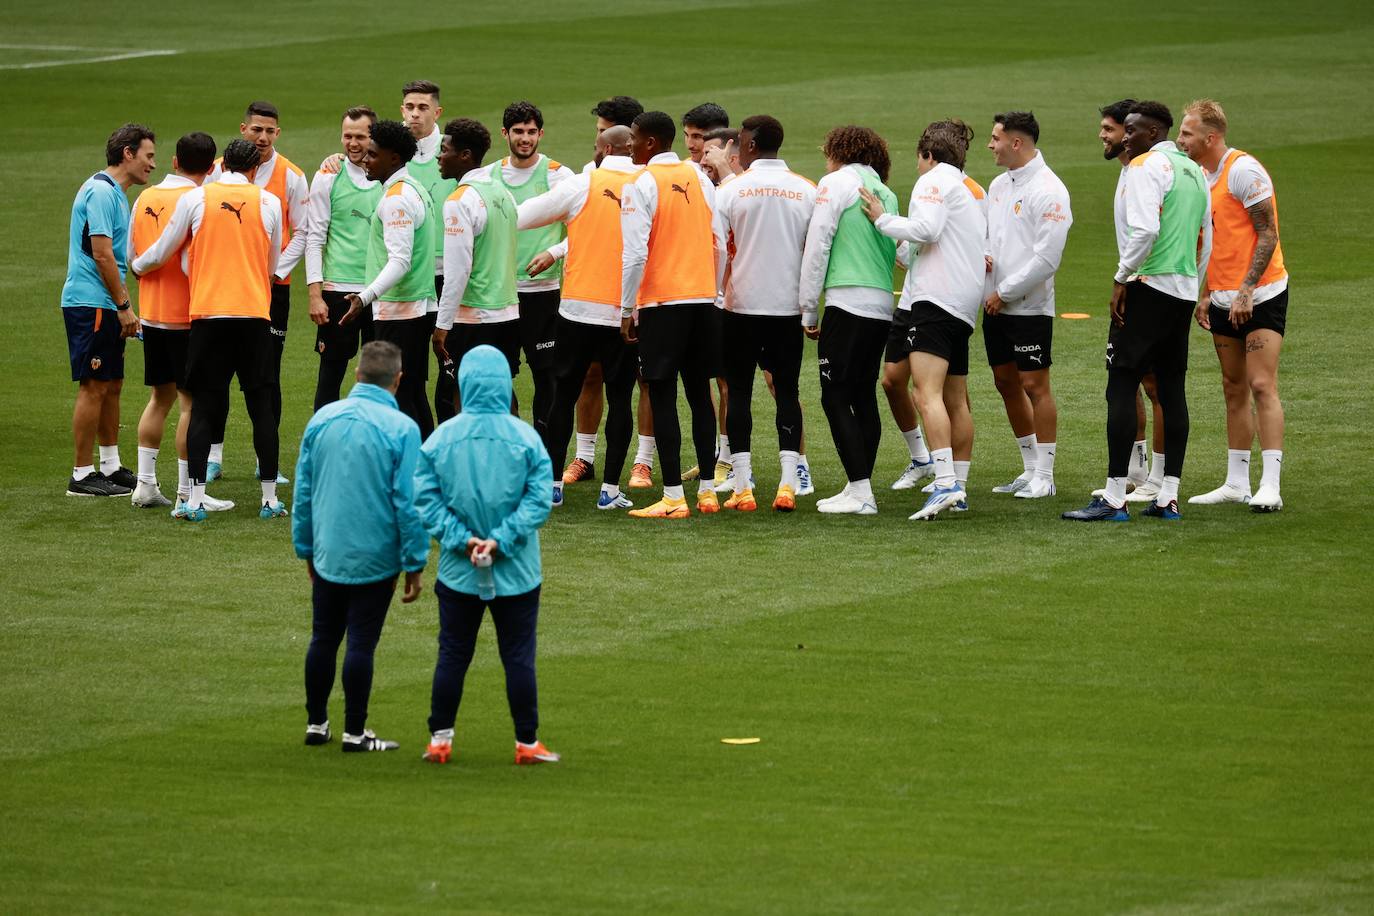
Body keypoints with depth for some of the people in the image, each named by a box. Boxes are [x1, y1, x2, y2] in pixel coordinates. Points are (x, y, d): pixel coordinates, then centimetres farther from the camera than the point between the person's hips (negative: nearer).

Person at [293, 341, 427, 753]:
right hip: (375, 559, -4)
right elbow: (408, 502, -13)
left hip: (327, 554, 4)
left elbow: (303, 492, 7)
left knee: (323, 639, 15)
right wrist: (415, 564, -5)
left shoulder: (322, 419, 1)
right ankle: (354, 732, 7)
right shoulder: (401, 429, -13)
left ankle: (316, 723, 23)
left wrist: (306, 548, 18)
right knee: (361, 643, 2)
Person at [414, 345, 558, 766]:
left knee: (452, 655, 11)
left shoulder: (441, 438, -7)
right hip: (517, 573, -1)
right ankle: (527, 743, 10)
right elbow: (538, 499, -13)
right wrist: (501, 541, -13)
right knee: (518, 656, 7)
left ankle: (440, 739, 14)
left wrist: (463, 539, -11)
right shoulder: (525, 438, -10)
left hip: (458, 573, 1)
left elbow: (425, 498, -9)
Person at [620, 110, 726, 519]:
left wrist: (627, 309, -6)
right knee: (699, 393, 12)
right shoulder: (700, 178, 9)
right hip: (703, 299, 6)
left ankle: (673, 496, -6)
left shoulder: (640, 184, -10)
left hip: (660, 302, -6)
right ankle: (706, 491, 14)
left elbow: (635, 254, -14)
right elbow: (720, 244, 11)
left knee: (663, 398, -2)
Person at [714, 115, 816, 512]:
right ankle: (788, 483, -5)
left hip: (741, 305, -2)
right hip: (789, 306, 2)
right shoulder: (807, 192, 2)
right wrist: (811, 307, 13)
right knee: (787, 392, 6)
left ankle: (742, 487, 0)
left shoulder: (733, 189, -4)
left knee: (738, 392, 5)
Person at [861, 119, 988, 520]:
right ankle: (959, 487, 19)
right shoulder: (975, 190, 24)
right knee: (956, 401, 15)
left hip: (935, 298, -10)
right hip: (965, 304, 10)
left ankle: (945, 483, -32)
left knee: (928, 393, -19)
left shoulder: (934, 180, -3)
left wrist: (883, 219, -5)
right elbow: (983, 244, 28)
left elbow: (925, 230, -16)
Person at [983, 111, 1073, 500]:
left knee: (1035, 385, -4)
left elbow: (1047, 258, -19)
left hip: (1030, 307, -9)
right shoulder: (1000, 184, 12)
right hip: (996, 306, 9)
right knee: (1006, 383, 12)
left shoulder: (1047, 190, -15)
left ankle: (1044, 477, 1)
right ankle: (1030, 469, 22)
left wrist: (1004, 293, -15)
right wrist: (983, 255, -2)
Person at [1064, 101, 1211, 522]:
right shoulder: (1194, 171, 17)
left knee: (1121, 385, -7)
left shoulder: (1146, 166, -9)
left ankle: (1114, 498, -12)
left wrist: (1122, 278, -14)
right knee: (1172, 389, 10)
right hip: (1185, 290, 8)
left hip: (1149, 286, -8)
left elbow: (1145, 230, -21)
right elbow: (1205, 239, 21)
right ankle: (1168, 497, 8)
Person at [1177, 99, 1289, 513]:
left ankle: (1270, 486, -16)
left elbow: (1268, 234, -17)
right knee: (1234, 390, 10)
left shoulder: (1243, 171, -14)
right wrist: (1206, 294, 16)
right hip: (1224, 300, 9)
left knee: (1262, 386, -13)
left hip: (1260, 296, -9)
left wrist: (1246, 290, -21)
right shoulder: (1203, 176, 12)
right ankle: (1237, 482, 15)